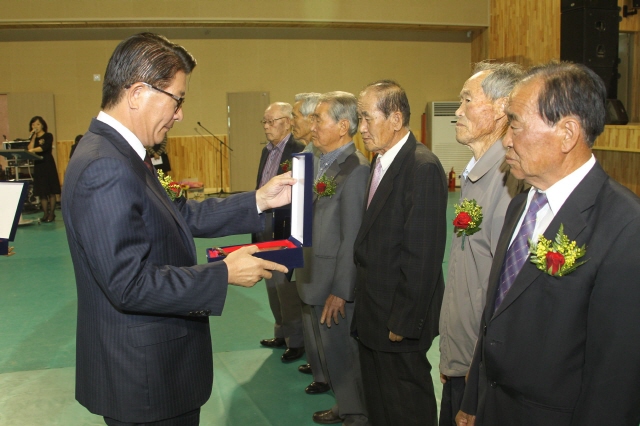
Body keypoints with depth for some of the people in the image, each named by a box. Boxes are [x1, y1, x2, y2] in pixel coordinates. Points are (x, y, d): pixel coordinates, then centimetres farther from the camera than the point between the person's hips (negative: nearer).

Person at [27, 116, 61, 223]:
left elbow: (45, 147, -20)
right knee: (41, 191, 5)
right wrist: (33, 137, -6)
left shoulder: (48, 136, -2)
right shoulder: (33, 138, 12)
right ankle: (45, 213, 10)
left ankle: (52, 213, 1)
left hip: (48, 165, -5)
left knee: (51, 191, -3)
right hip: (38, 166, 5)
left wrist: (33, 150, -34)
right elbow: (29, 149, -4)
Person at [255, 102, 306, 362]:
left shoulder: (299, 151, -14)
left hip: (286, 233, -9)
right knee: (273, 287, 18)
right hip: (266, 231, 9)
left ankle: (296, 341, 16)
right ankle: (281, 334, 33)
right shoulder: (267, 151, 13)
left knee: (287, 289, 0)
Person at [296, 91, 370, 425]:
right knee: (328, 349, 22)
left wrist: (340, 291, -19)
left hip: (337, 285, -9)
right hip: (317, 278, 9)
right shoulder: (324, 162, 8)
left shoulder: (355, 169, -20)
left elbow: (352, 237, -21)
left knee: (342, 353, 8)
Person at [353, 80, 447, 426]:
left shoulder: (423, 168, -20)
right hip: (372, 317, 9)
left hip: (400, 319, -9)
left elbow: (422, 256, -22)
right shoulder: (381, 161, 9)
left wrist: (403, 322, -19)